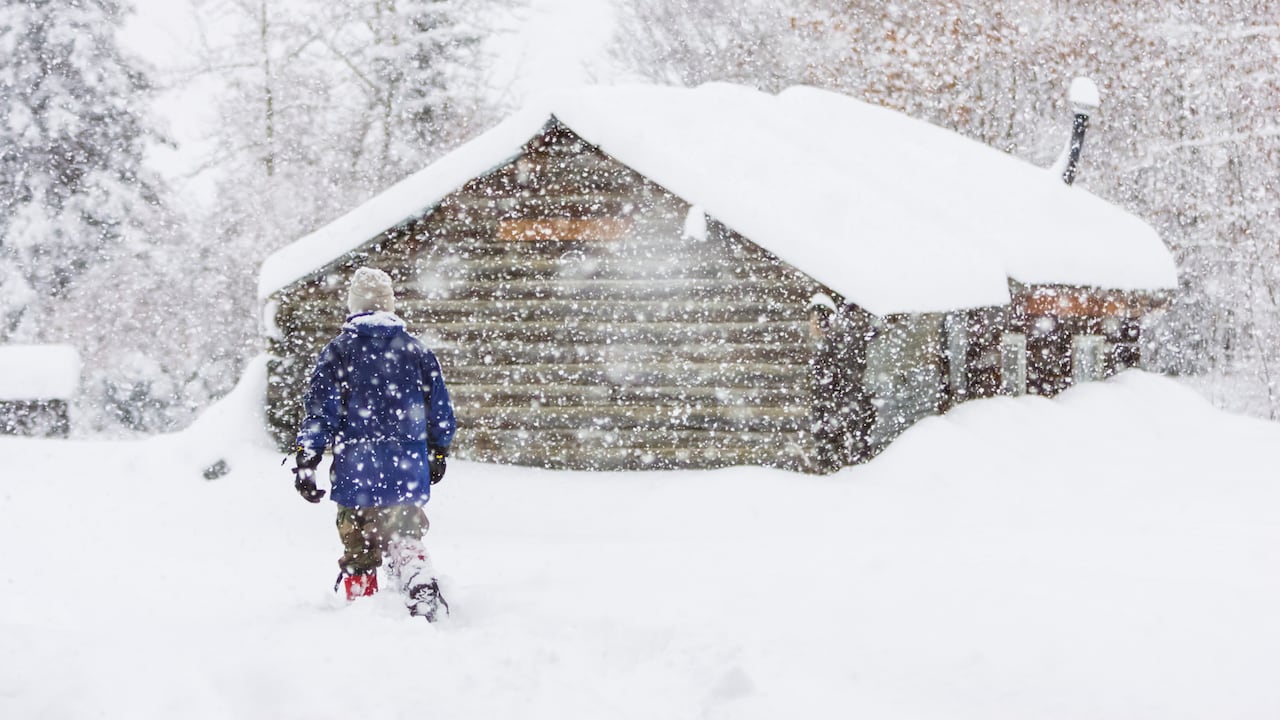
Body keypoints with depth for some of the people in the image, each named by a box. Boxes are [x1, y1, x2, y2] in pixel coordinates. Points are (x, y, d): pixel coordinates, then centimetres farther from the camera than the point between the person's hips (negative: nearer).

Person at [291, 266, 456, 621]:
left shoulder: (339, 350, -3)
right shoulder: (417, 351, 4)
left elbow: (321, 410, -8)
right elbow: (440, 409, 11)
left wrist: (306, 461, -4)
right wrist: (439, 452, 27)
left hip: (356, 469, -2)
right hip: (406, 472, 2)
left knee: (358, 547, 11)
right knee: (404, 537, 12)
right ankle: (422, 584, -14)